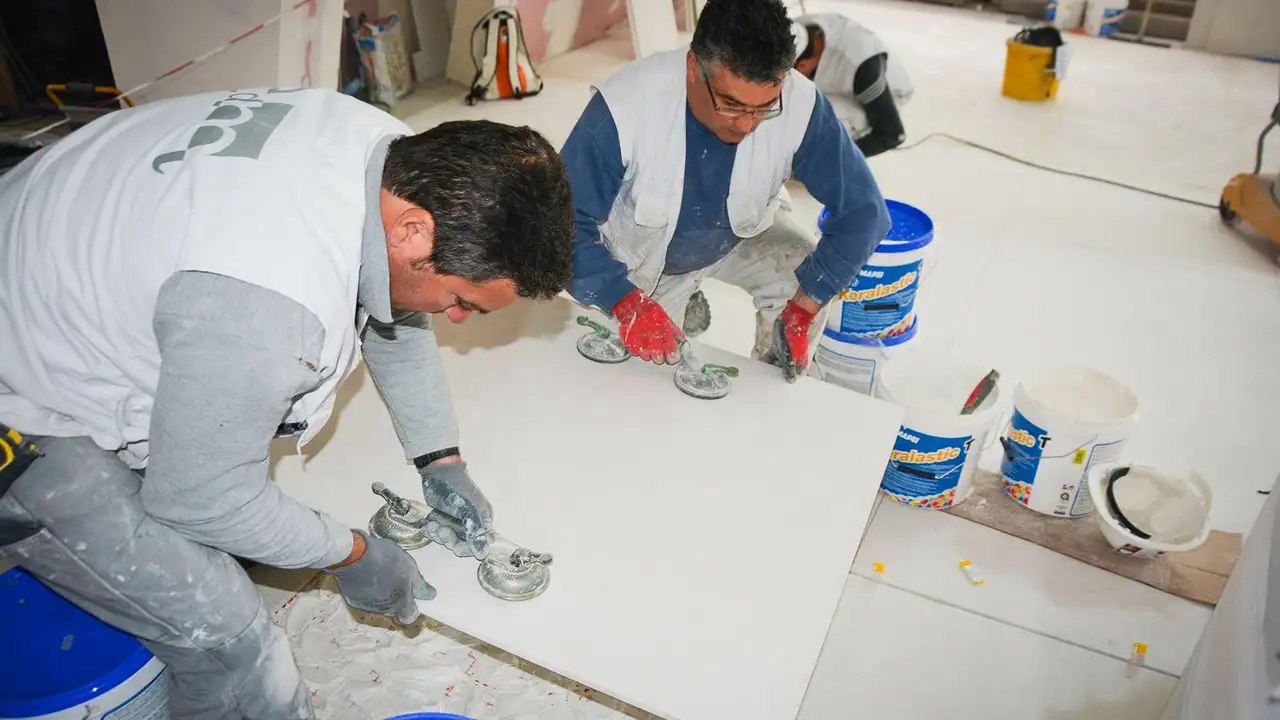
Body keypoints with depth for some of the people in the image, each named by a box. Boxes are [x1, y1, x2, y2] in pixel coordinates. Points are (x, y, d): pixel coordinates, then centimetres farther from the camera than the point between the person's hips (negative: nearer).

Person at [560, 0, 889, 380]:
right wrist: (626, 303, -43)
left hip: (743, 233, 1)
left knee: (812, 288, -23)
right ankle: (682, 306, 34)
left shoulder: (799, 106, -32)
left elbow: (861, 210, -24)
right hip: (644, 256, -1)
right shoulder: (625, 106, -37)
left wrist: (803, 309, -32)